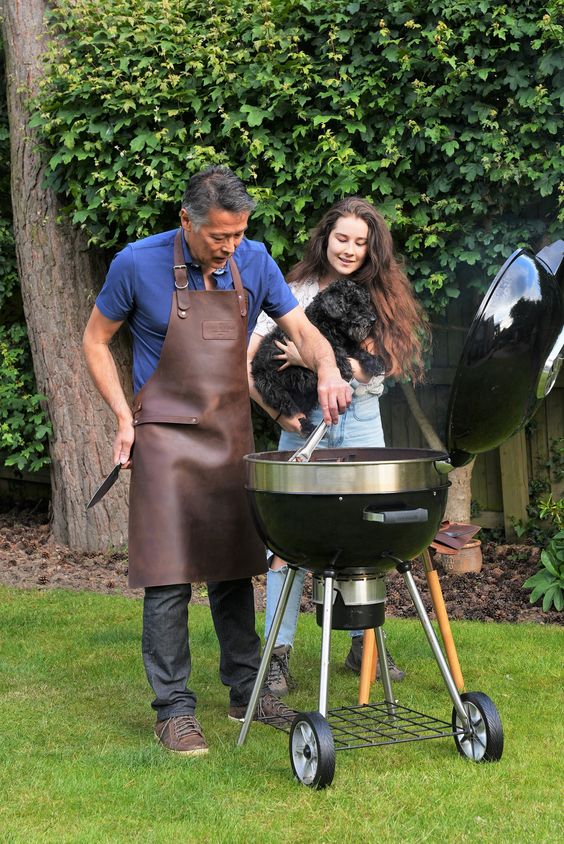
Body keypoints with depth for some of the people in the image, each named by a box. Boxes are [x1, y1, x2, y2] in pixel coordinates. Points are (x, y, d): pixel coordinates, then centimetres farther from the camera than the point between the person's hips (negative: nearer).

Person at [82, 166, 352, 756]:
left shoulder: (252, 262, 0)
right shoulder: (138, 264, -11)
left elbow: (302, 330, 2)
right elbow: (95, 340, 1)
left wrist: (327, 370, -20)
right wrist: (124, 417, -7)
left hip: (232, 436, 4)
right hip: (164, 437, -4)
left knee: (234, 570, 11)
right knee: (169, 577, -7)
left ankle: (245, 691, 22)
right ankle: (174, 709, 1)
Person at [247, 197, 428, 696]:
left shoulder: (382, 298, 7)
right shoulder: (295, 294, 1)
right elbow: (245, 360, -2)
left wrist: (313, 358, -20)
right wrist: (276, 411, -13)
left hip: (362, 420, 3)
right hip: (304, 422, -3)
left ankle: (364, 644, 20)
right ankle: (279, 653, -3)